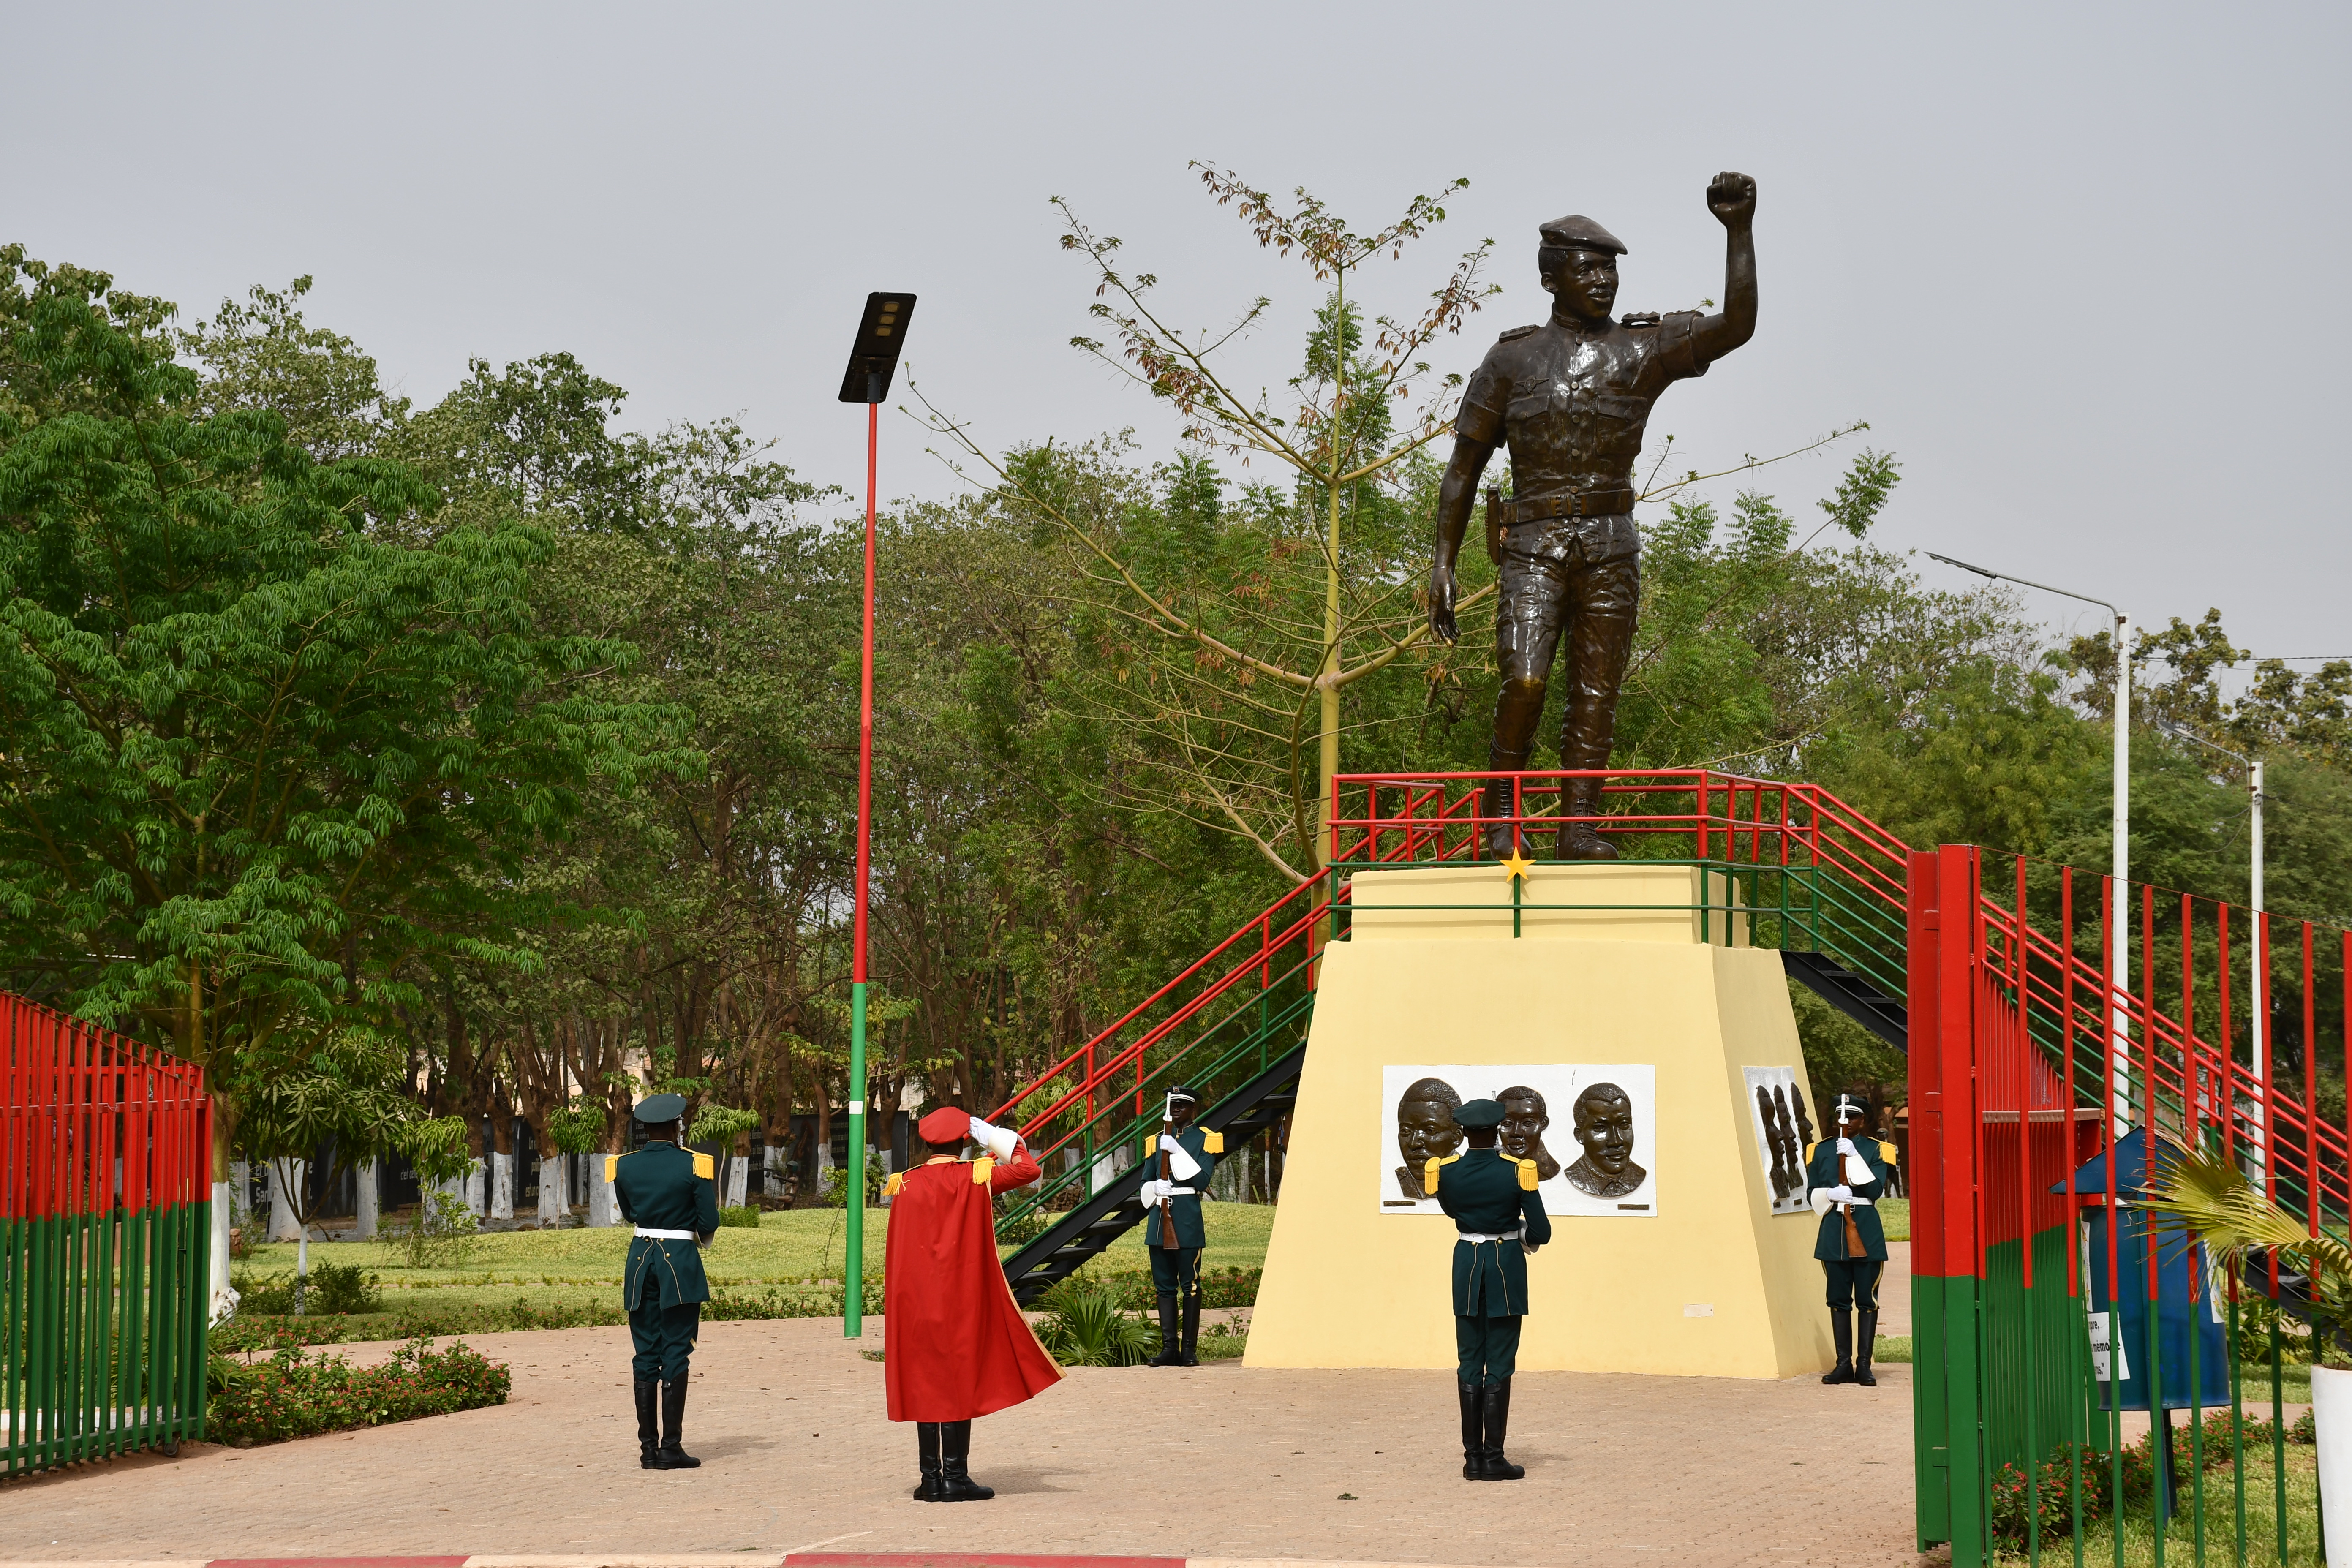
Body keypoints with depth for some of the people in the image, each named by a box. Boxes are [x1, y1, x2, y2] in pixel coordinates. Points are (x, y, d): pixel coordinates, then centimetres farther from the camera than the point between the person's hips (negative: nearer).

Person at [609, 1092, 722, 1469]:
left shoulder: (624, 1166, 2)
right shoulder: (694, 1165, -9)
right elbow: (709, 1222, -6)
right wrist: (702, 1238, 15)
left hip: (640, 1260, 4)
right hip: (681, 1261, -3)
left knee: (646, 1354, 8)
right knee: (675, 1354, -1)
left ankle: (648, 1448, 7)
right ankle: (671, 1448, -4)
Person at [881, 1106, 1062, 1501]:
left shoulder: (906, 1185, 2)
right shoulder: (976, 1177, -5)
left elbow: (896, 1256, 7)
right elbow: (1029, 1170, 2)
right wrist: (1004, 1143, 14)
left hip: (916, 1301, 3)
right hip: (963, 1300, -3)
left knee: (925, 1383, 7)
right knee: (959, 1381, 1)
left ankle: (931, 1479, 6)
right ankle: (955, 1477, -1)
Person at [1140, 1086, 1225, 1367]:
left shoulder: (1205, 1139, 2)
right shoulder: (1157, 1140, 15)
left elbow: (1202, 1180, -10)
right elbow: (1146, 1182, 16)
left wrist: (1175, 1150, -15)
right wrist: (1156, 1188, -7)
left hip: (1188, 1219, -5)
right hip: (1159, 1217, 5)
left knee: (1190, 1285, -4)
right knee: (1164, 1286, 4)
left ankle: (1190, 1349, -2)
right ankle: (1169, 1347, 6)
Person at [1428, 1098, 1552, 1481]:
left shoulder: (1445, 1173, -5)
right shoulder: (1517, 1172, -12)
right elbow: (1542, 1233, -8)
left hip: (1466, 1264, 2)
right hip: (1507, 1265, -2)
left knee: (1469, 1363, 8)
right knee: (1499, 1365, 1)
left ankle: (1473, 1457, 7)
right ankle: (1493, 1458, -1)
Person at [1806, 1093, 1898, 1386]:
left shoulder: (1875, 1150, 3)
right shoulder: (1821, 1151, 11)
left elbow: (1877, 1190, -10)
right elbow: (1814, 1195, 11)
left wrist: (1854, 1156, -16)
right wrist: (1831, 1194, -11)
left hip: (1866, 1229, -2)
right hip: (1834, 1229, 3)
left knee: (1867, 1299, -3)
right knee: (1839, 1298, 3)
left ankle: (1864, 1365, 0)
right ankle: (1844, 1364, 8)